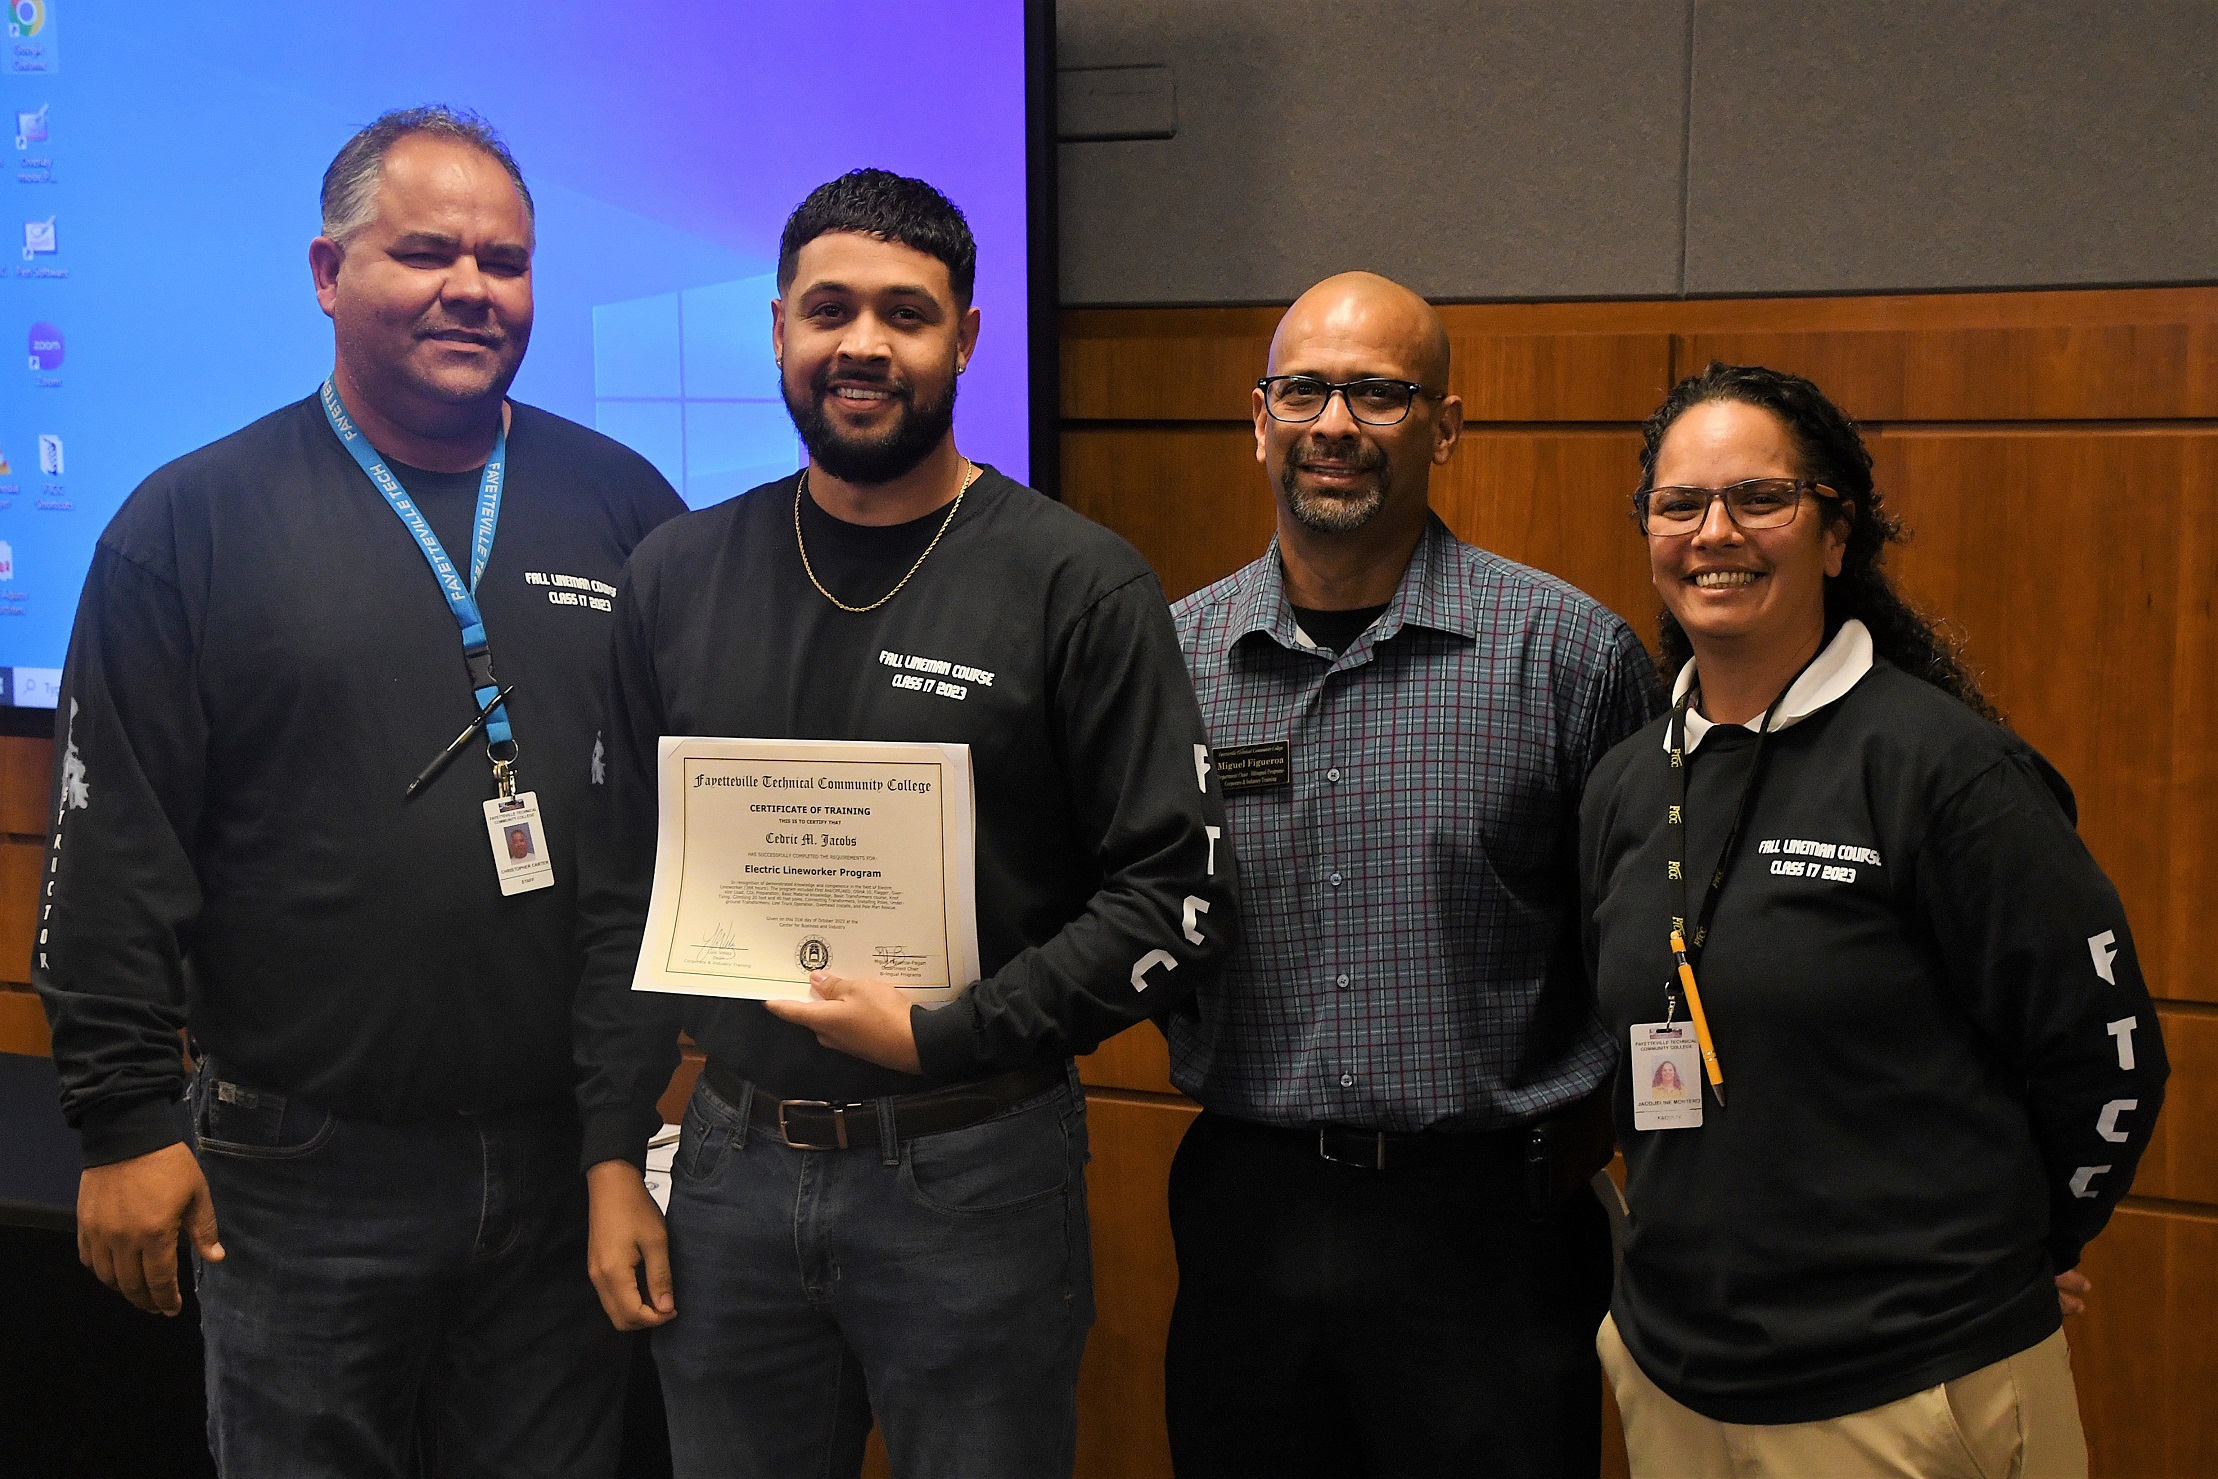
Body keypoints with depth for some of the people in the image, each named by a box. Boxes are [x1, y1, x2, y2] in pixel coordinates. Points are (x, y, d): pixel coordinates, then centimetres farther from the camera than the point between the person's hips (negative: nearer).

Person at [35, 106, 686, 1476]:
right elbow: (115, 848, -3)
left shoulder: (620, 503, 5)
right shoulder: (196, 523, -2)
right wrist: (127, 1117, -5)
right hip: (304, 1175, -2)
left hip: (571, 1160, 2)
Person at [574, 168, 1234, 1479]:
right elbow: (624, 893, 10)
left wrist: (944, 1035, -15)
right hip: (731, 1170, 4)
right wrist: (613, 1157, 7)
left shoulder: (1078, 584, -7)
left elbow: (1182, 899, -9)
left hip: (975, 1177, -3)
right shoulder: (680, 576, 5)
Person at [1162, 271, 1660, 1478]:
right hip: (1245, 1212, 3)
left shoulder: (1571, 651, -5)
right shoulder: (1172, 654, 3)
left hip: (1489, 1220, -2)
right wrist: (1252, 1108, 2)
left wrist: (1581, 1140, 1)